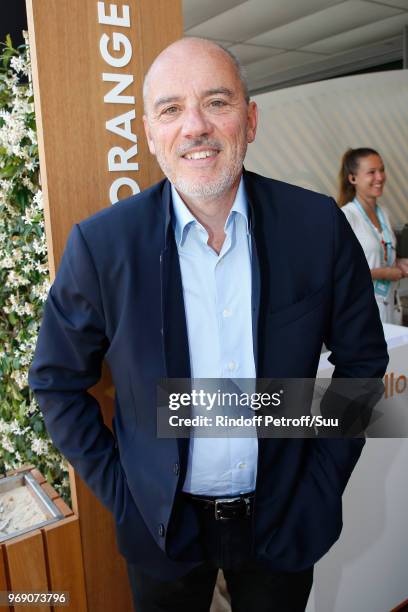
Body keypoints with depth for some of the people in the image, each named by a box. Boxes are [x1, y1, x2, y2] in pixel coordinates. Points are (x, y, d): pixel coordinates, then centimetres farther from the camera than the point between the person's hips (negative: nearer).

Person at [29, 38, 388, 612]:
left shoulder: (319, 224, -13)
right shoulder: (100, 243, -16)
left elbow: (362, 358, -1)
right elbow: (57, 380, -5)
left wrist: (324, 478, -3)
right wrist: (119, 491, -7)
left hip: (285, 519, 2)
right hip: (162, 523, 0)